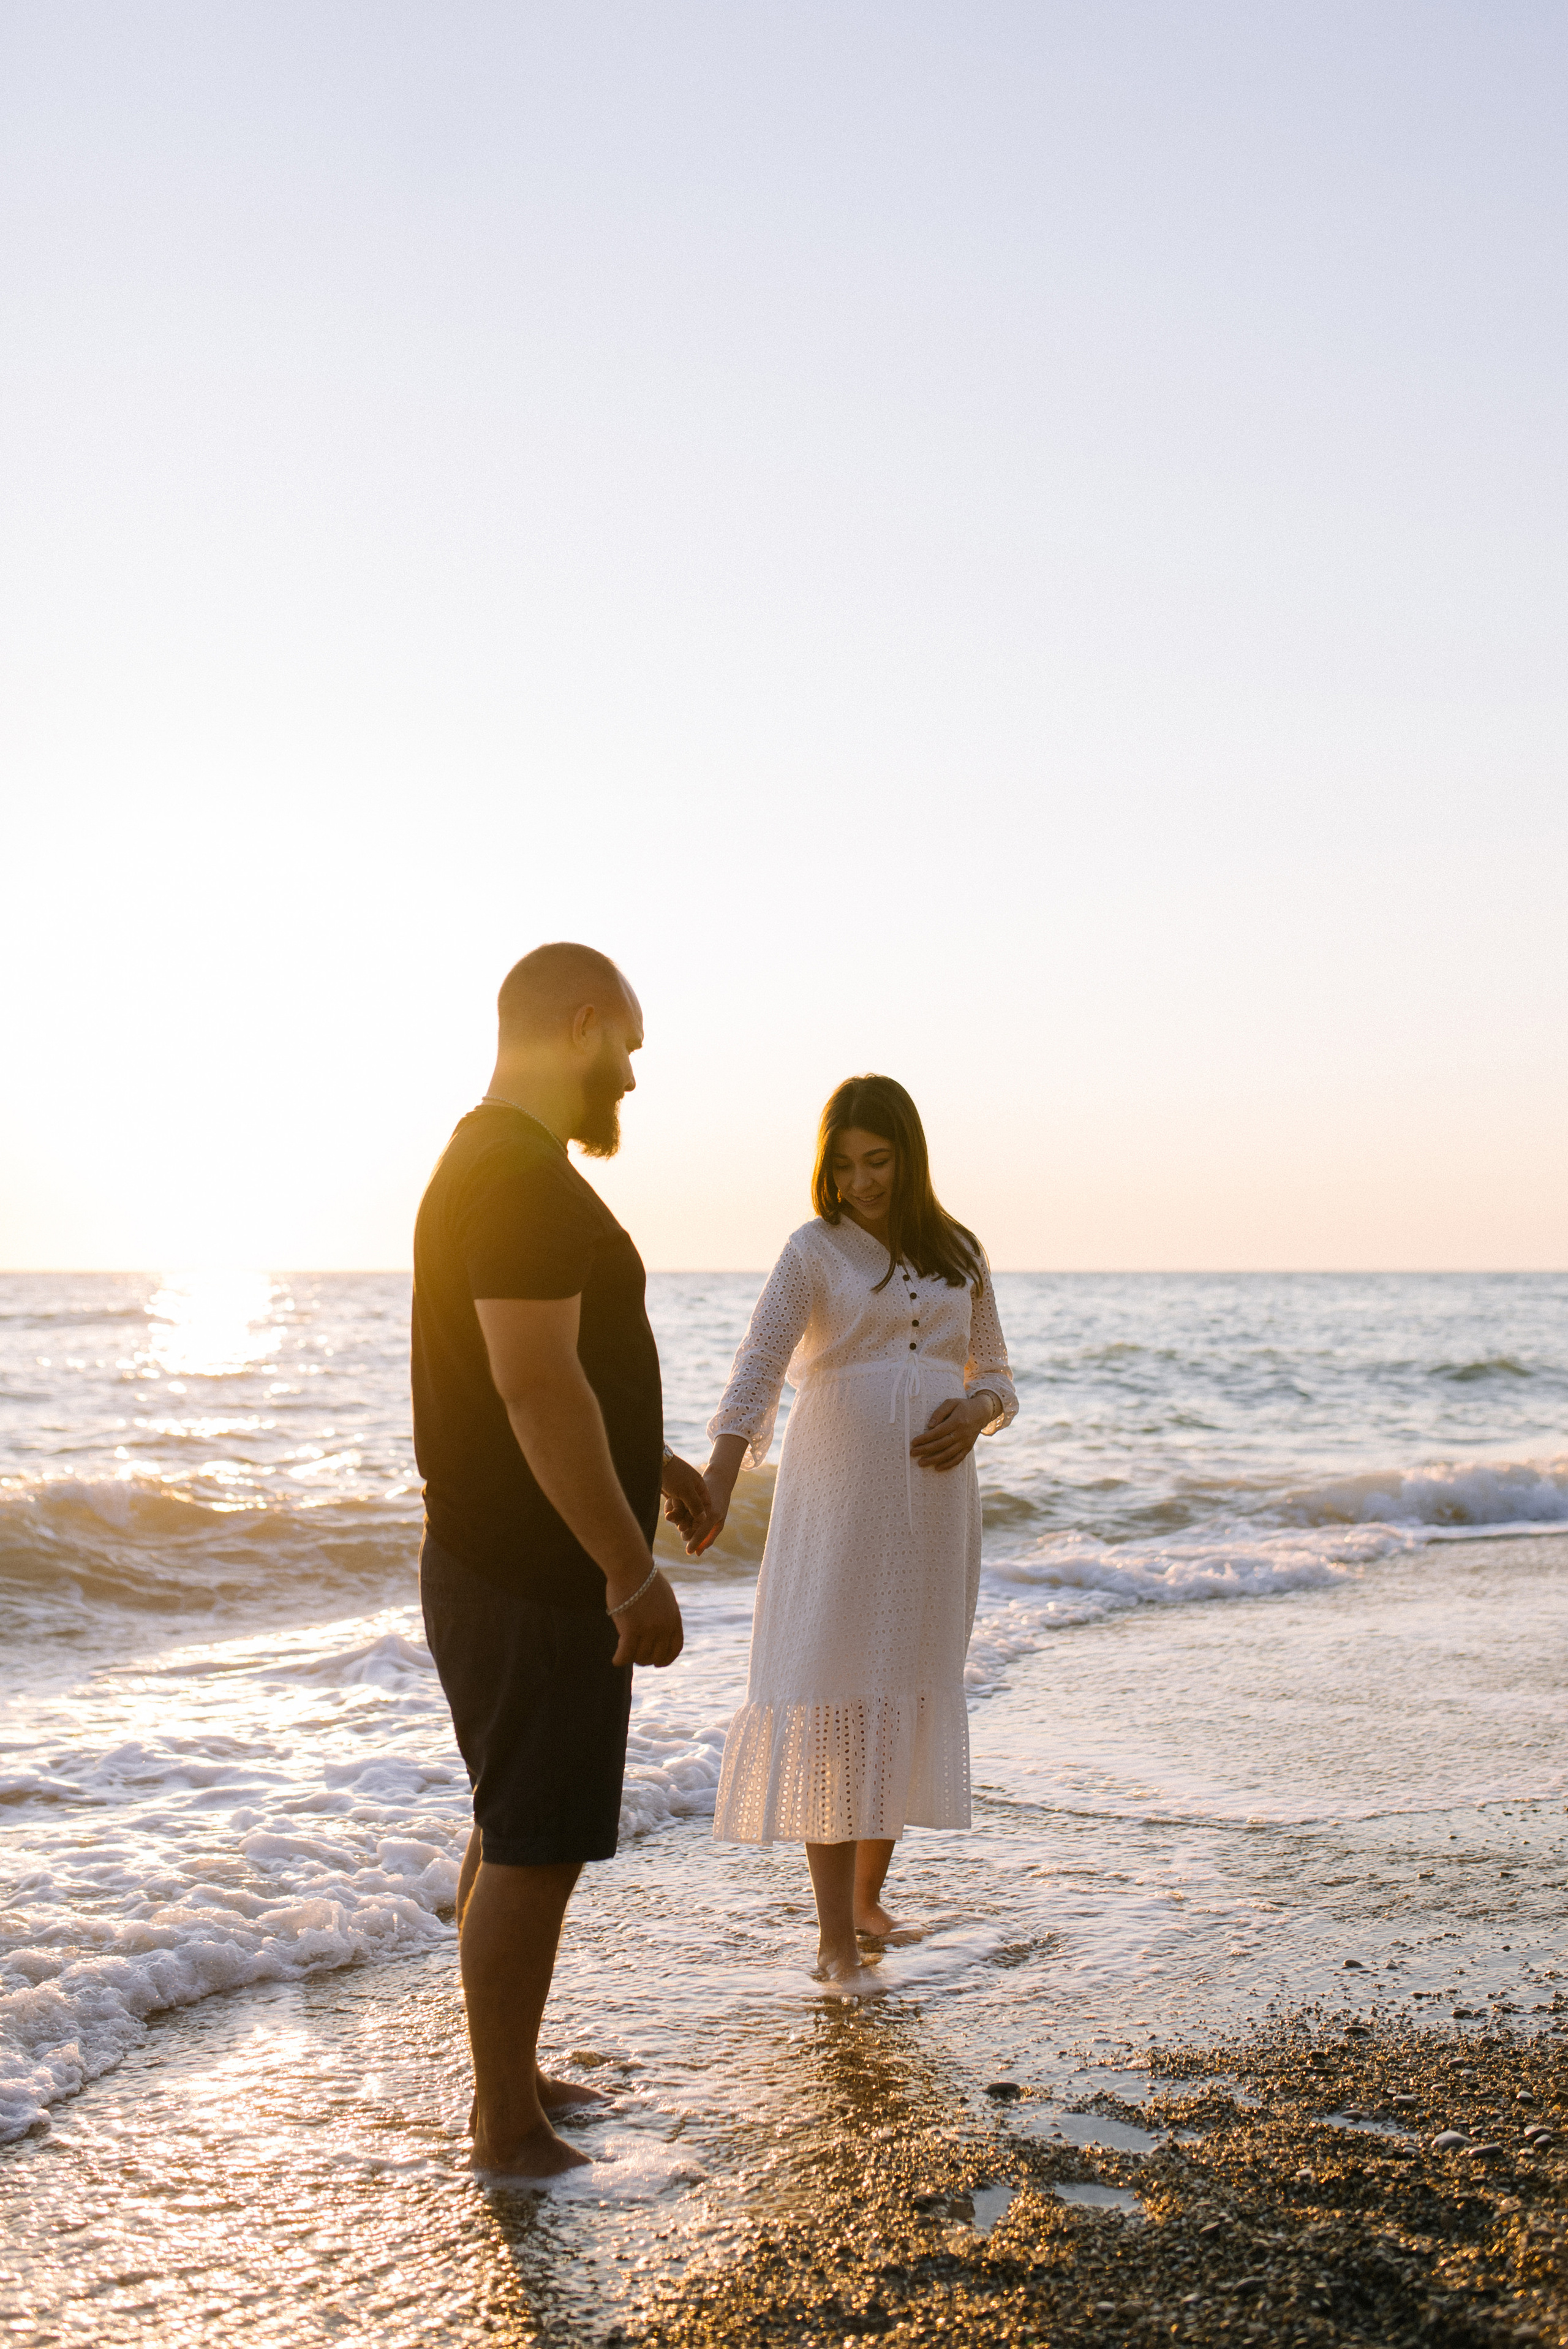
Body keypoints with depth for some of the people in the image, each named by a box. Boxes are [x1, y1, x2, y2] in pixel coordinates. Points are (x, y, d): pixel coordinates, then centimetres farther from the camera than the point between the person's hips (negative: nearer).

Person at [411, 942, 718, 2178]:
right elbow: (535, 1387, -27)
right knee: (534, 1846, 0)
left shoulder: (489, 1162, 14)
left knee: (516, 1830, 20)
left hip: (510, 1569, 11)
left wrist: (653, 1461, 28)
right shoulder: (526, 1176, -21)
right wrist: (632, 1569, -25)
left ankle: (512, 2076, 34)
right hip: (534, 1580, -11)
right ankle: (508, 2123, 14)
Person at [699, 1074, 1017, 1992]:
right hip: (838, 1497, -4)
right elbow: (759, 1369, -14)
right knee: (832, 1698, -6)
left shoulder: (959, 1257, 11)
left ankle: (869, 1893, 28)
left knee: (910, 1691, 10)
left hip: (933, 1499, 4)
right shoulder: (814, 1251, -2)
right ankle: (836, 1937, 0)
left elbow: (997, 1377, 17)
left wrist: (974, 1414, -7)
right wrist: (719, 1482, -28)